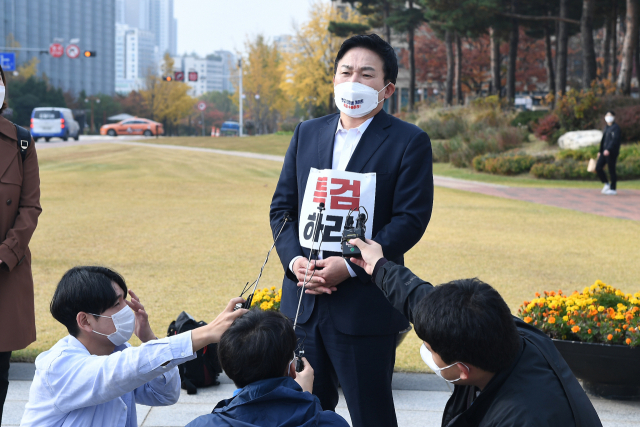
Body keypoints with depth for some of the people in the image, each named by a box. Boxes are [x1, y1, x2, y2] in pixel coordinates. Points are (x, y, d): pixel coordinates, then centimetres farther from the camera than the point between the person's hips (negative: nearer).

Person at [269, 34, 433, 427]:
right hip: (303, 302, 5)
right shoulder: (307, 133, 13)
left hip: (365, 304, -5)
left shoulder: (409, 142, -3)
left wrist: (350, 266, -18)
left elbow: (411, 219, -10)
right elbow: (282, 206, 12)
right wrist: (294, 258, -7)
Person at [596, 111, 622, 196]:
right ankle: (606, 184, 12)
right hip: (605, 152, 8)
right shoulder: (607, 128, 18)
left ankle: (613, 189, 4)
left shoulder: (616, 127, -7)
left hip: (612, 152, -8)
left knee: (611, 170, -4)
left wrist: (608, 149, -28)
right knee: (598, 167, -1)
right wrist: (600, 151, 18)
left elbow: (615, 139, -18)